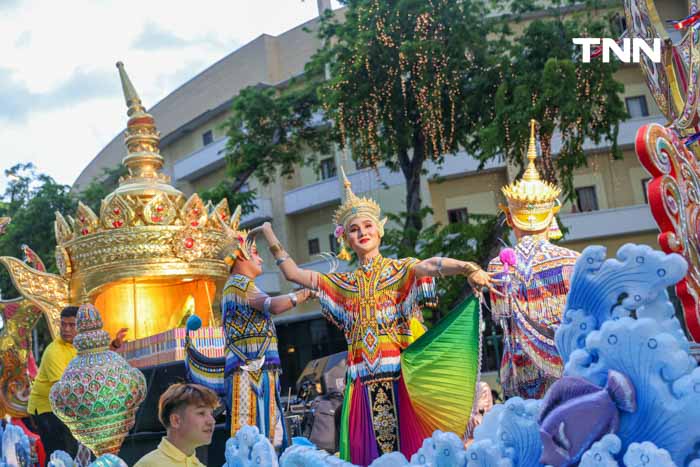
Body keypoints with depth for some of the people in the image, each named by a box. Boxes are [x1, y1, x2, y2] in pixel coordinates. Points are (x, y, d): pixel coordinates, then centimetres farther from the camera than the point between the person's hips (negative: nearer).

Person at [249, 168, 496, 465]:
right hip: (364, 376, 4)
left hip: (401, 372, -3)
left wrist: (468, 269, -36)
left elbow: (432, 265, -16)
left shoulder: (400, 270, 6)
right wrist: (269, 234, 18)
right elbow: (292, 273, 19)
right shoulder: (344, 283, 17)